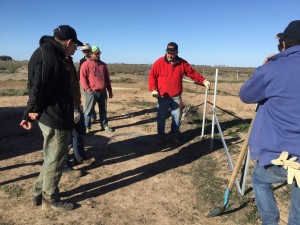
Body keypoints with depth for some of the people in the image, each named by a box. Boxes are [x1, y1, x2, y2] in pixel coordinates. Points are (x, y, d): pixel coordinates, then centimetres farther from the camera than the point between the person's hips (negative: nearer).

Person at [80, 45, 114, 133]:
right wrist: (87, 89, -17)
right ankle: (87, 127, 10)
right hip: (92, 92, -5)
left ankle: (104, 125, 24)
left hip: (103, 92, 5)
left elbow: (107, 79, 16)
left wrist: (110, 91, 13)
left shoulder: (103, 65, 15)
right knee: (88, 111, 1)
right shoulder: (86, 64, -2)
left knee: (103, 110, 13)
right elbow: (82, 78, -9)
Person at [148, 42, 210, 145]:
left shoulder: (182, 63, 2)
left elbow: (193, 73, 4)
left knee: (177, 117, 7)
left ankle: (174, 136, 23)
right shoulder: (159, 62, -5)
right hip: (162, 97, -2)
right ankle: (161, 136, 22)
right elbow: (152, 76, -3)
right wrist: (153, 89, -14)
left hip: (176, 97, 2)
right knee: (161, 118, 5)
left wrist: (203, 81, -7)